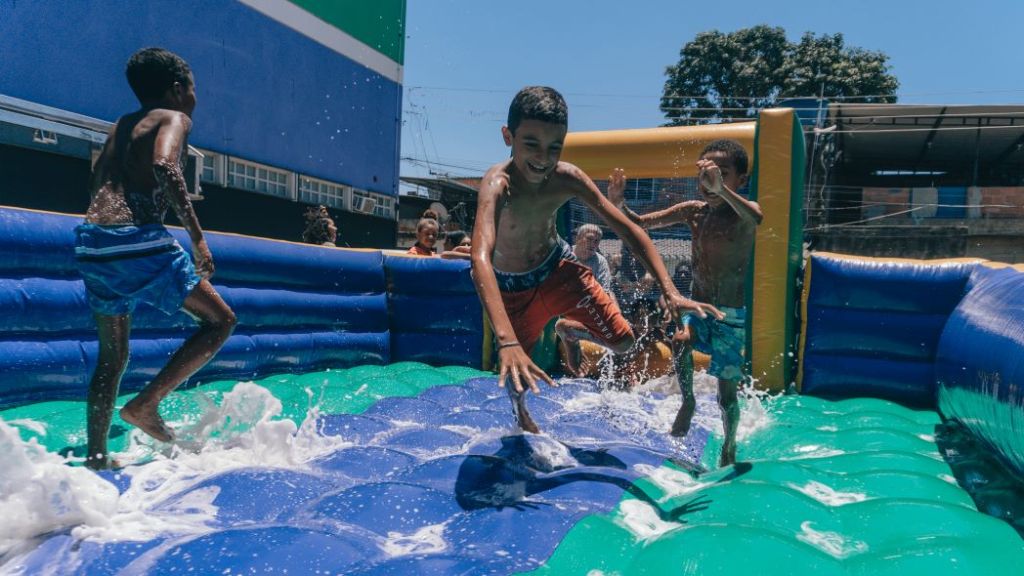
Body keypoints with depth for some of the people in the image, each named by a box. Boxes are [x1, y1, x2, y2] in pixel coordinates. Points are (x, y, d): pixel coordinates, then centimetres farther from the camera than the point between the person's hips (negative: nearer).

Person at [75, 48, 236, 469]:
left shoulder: (120, 126, 24)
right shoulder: (175, 118, 3)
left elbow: (96, 185, 24)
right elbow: (164, 165, -17)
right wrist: (197, 237, -20)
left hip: (92, 243, 8)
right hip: (138, 241, -8)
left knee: (112, 356, 17)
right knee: (220, 321, 5)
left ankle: (96, 457, 19)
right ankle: (146, 404, -2)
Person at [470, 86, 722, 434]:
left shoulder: (567, 178, -21)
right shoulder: (498, 184, -36)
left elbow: (628, 229, -17)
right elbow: (481, 258, -51)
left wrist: (670, 293, -29)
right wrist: (507, 341, -64)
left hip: (557, 268, 3)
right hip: (512, 288, -3)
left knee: (622, 341, -6)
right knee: (515, 375, 5)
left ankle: (569, 328, 28)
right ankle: (522, 419, 42)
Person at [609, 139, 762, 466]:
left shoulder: (742, 211, -12)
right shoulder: (692, 211, 2)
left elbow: (756, 218, -38)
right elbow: (640, 223, 5)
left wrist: (721, 189, -55)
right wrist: (618, 204, -17)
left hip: (732, 315, -3)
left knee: (726, 393, 5)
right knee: (680, 341, -30)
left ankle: (729, 448, 29)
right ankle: (688, 402, -5)